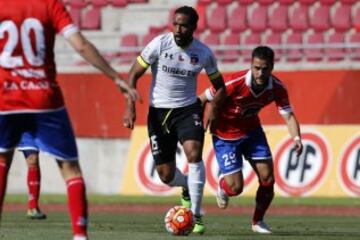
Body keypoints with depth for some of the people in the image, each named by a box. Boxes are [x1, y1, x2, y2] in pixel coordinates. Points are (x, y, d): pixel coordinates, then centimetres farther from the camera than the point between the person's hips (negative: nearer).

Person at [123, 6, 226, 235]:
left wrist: (214, 108, -11)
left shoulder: (204, 53, -6)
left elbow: (220, 86, 8)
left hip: (188, 109, 0)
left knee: (194, 154, -26)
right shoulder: (160, 44, -12)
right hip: (159, 111, 0)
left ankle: (196, 216, -17)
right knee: (166, 175, 1)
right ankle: (188, 188, 39)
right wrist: (130, 107, -14)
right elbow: (134, 74, -5)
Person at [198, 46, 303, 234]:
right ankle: (222, 185, 31)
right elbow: (202, 100, -21)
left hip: (252, 130, 4)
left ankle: (258, 221, 21)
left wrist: (296, 138, -38)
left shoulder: (277, 88, -18)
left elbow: (288, 116, -18)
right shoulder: (234, 83, -31)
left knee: (267, 179, -3)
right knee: (235, 187, -8)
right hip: (225, 135, -4)